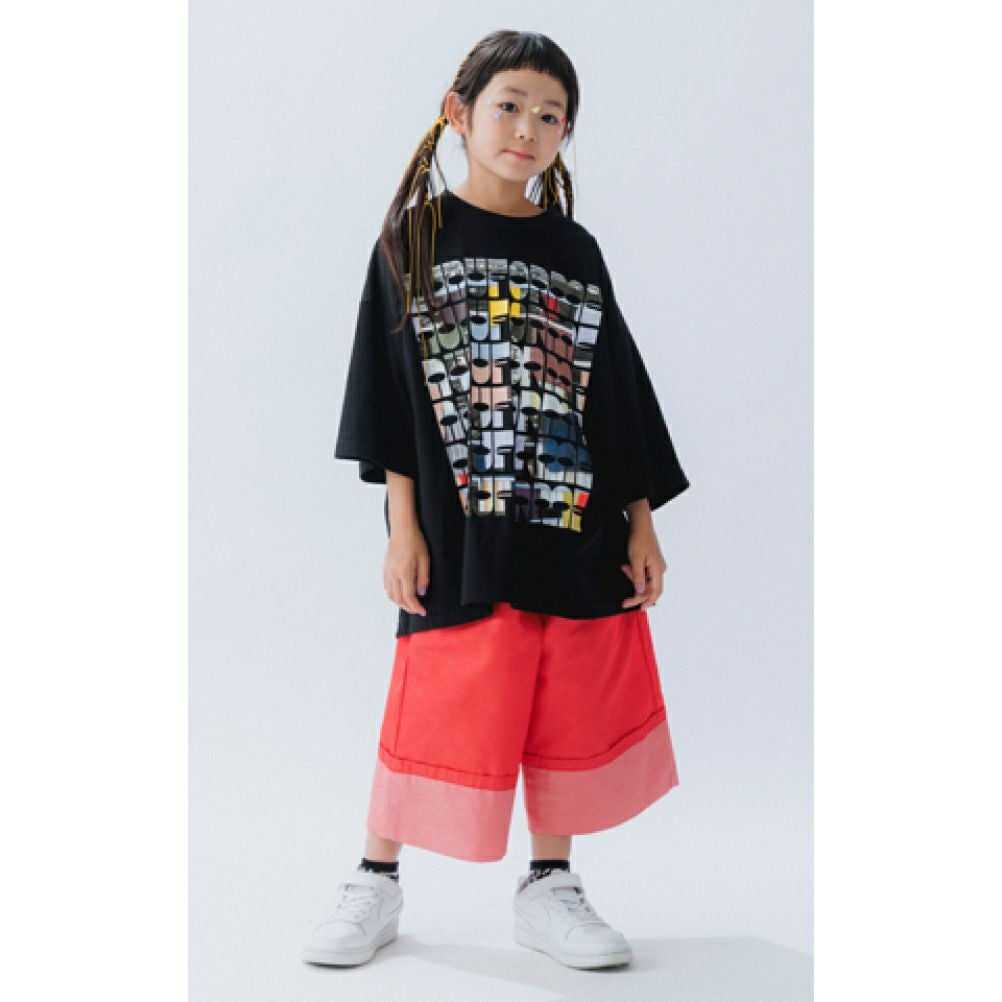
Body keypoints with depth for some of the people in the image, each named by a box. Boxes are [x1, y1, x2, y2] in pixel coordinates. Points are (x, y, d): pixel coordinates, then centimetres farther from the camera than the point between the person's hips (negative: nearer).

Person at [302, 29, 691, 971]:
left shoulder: (576, 251, 9)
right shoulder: (415, 239, 2)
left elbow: (621, 390, 11)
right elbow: (389, 386, -1)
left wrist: (642, 523, 7)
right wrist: (402, 525, -7)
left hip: (578, 532, 3)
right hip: (461, 537, -3)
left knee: (569, 715, 9)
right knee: (434, 708, 2)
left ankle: (549, 889, 26)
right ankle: (374, 884, 21)